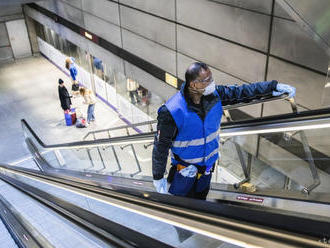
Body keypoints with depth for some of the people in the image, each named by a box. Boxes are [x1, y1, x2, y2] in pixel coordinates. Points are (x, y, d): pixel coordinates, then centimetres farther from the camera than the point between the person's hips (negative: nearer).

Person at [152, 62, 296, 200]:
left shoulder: (214, 95, -14)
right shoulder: (171, 111, -29)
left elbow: (242, 92, -2)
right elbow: (160, 146, -20)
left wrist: (274, 86, -5)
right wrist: (158, 178, -13)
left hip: (207, 168, 5)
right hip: (184, 170, -5)